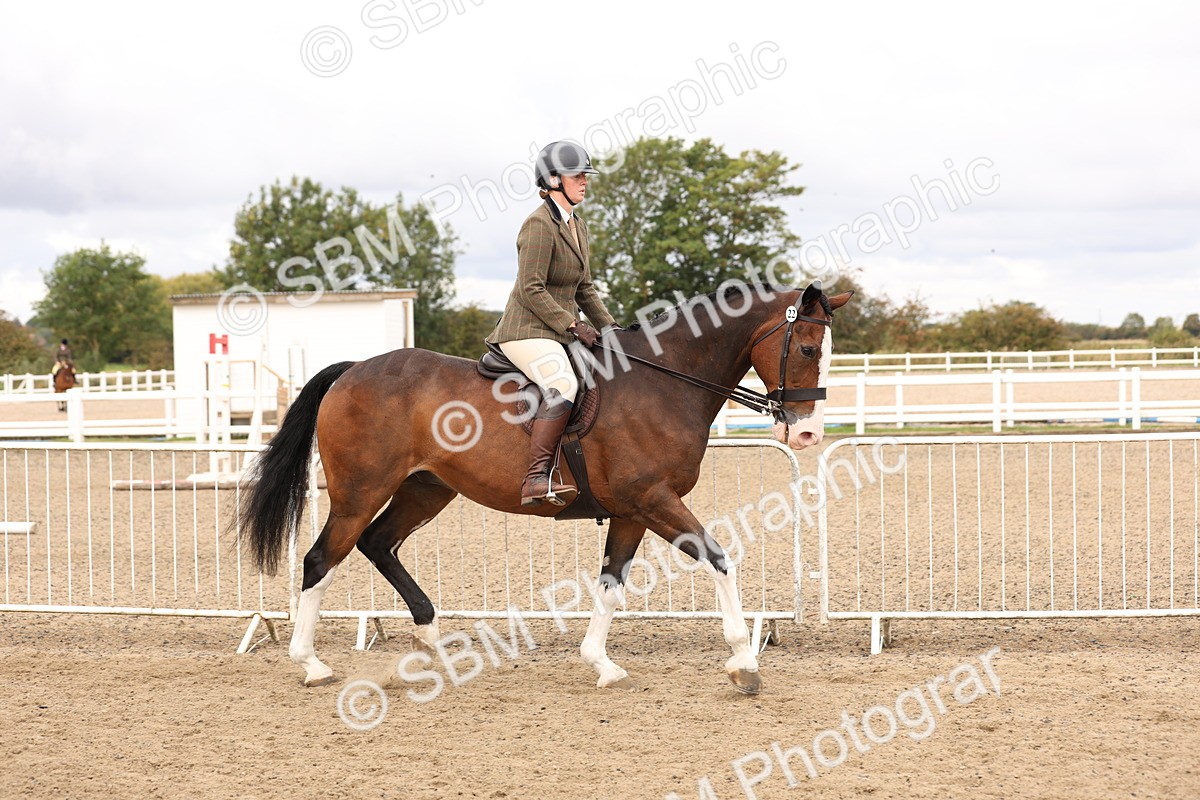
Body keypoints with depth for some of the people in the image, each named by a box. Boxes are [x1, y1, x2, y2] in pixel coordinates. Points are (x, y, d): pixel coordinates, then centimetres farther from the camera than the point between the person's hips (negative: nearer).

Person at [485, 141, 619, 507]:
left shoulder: (577, 225, 16)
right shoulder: (540, 224, -13)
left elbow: (585, 289, 22)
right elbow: (531, 290, -18)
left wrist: (609, 328, 11)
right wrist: (573, 325, -18)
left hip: (559, 333, 10)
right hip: (527, 331, -10)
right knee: (564, 384, -33)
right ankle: (537, 478, -39)